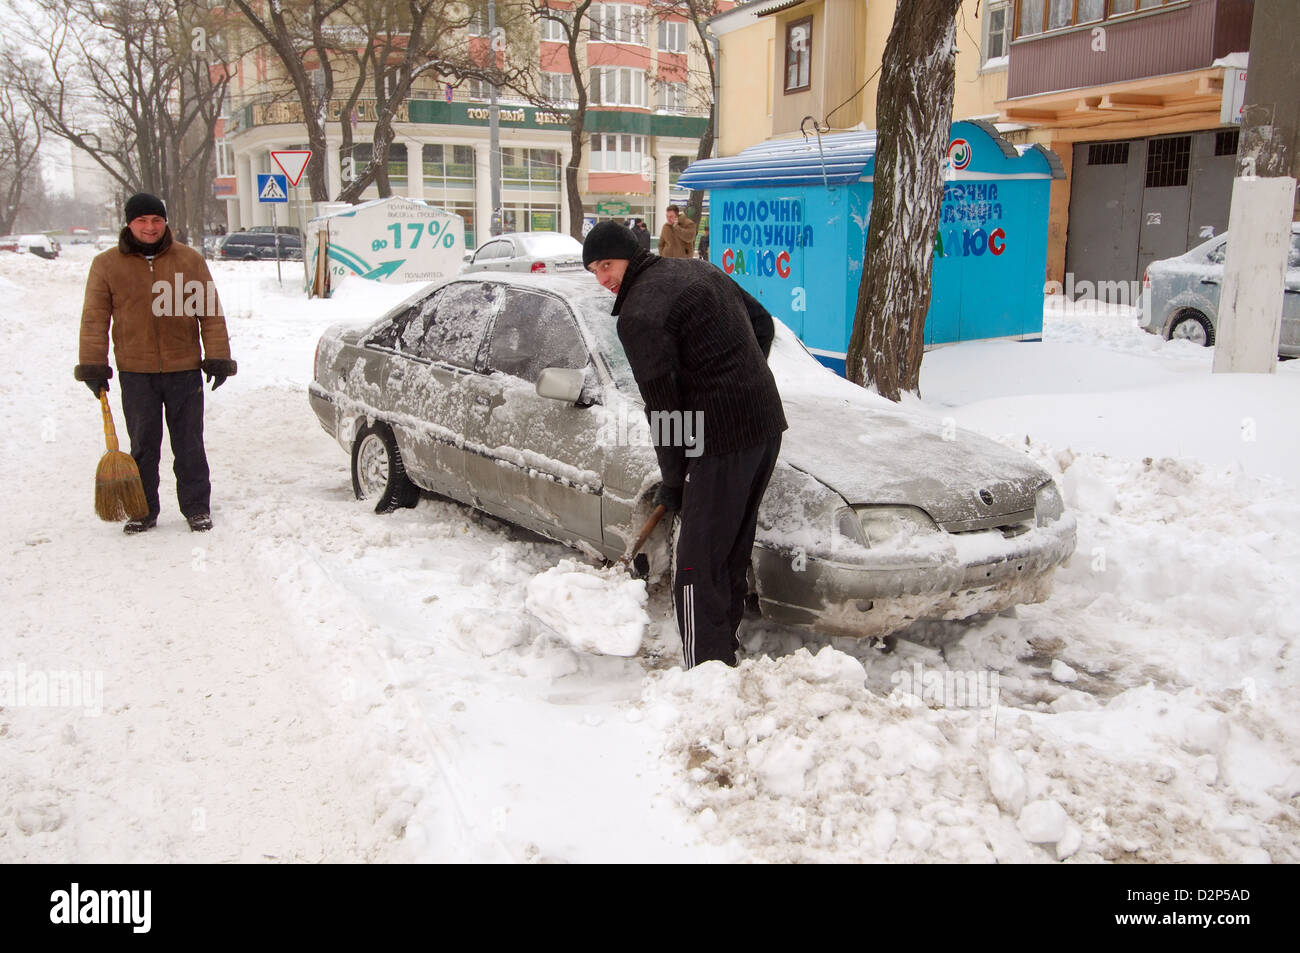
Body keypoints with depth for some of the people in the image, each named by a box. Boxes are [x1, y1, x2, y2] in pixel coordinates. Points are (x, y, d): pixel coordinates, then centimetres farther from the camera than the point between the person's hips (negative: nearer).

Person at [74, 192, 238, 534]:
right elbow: (94, 319, 4)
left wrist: (217, 358, 0)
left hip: (185, 369, 0)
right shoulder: (106, 265, 4)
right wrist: (93, 365, -1)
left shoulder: (190, 260, 4)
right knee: (143, 445, 8)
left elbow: (211, 312, 5)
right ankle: (143, 511, 19)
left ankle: (197, 508, 16)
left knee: (189, 445, 6)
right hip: (135, 372, 0)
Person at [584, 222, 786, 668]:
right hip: (767, 420, 10)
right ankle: (724, 652, 29)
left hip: (721, 439, -9)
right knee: (732, 553, 18)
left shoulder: (639, 313, -11)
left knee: (698, 568, -4)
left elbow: (663, 405, -12)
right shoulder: (697, 269, 16)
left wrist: (672, 480, -2)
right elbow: (762, 321, 23)